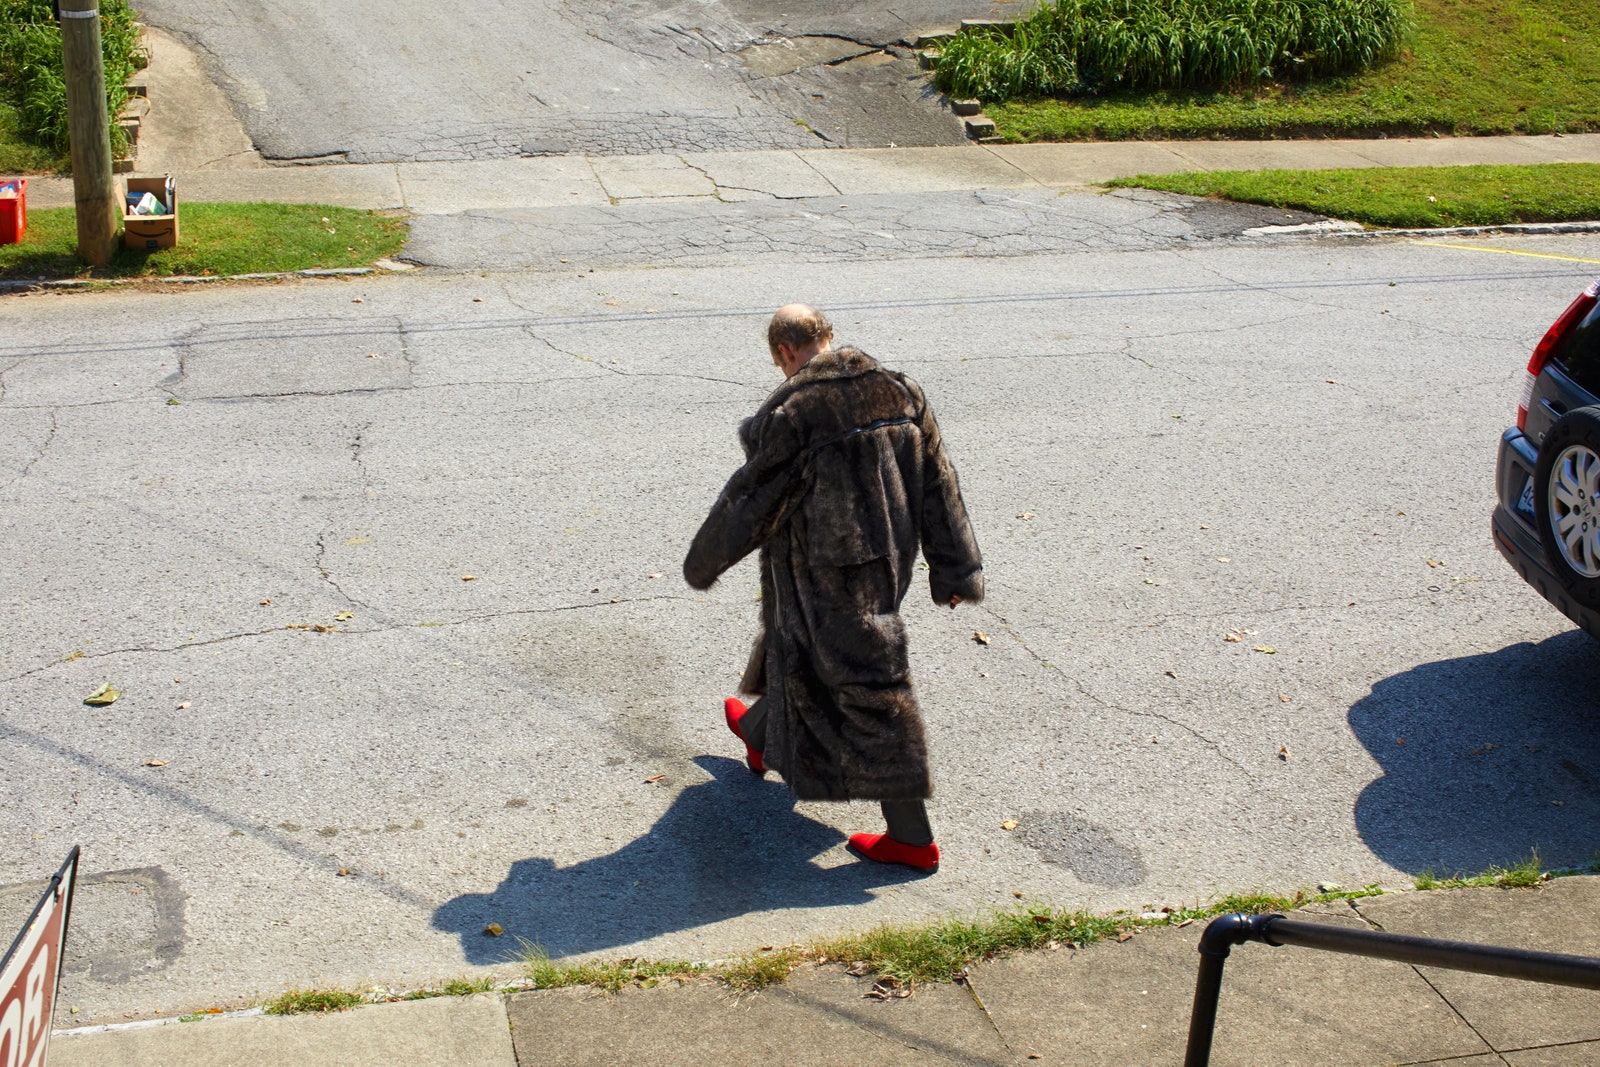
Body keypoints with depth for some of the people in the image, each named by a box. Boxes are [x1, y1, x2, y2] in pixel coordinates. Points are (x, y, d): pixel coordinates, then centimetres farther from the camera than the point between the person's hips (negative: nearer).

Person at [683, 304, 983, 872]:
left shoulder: (792, 410, -19)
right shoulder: (899, 391, -1)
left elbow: (750, 497, -11)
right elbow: (939, 486, 2)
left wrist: (703, 562, 5)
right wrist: (954, 571, 9)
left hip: (829, 569, -7)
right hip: (886, 559, 7)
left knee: (866, 681, -1)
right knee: (799, 642, 29)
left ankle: (912, 837, 4)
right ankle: (761, 733, 56)